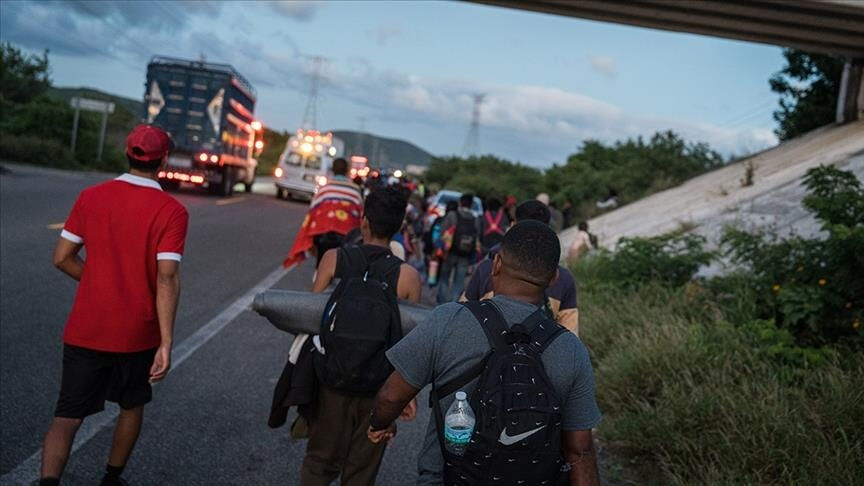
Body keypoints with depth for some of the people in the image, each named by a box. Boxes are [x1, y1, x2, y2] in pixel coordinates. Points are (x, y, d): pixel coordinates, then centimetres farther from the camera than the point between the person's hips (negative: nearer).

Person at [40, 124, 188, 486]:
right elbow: (167, 279, -19)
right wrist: (166, 342, -18)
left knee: (67, 416, 6)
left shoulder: (91, 197, -2)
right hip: (137, 333, -1)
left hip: (85, 330, 2)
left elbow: (62, 258, 2)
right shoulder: (171, 211, -12)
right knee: (132, 406, 22)